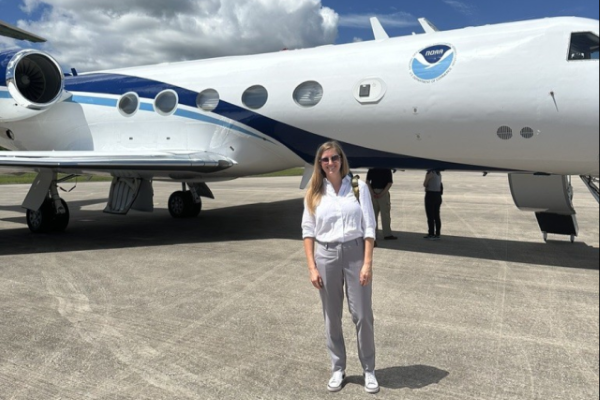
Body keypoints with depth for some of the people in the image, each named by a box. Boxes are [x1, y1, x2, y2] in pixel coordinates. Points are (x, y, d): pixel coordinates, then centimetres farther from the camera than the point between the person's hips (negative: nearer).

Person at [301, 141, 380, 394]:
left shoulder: (358, 187, -2)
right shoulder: (314, 193, 3)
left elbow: (369, 227, -3)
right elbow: (308, 231, 3)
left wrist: (368, 263, -9)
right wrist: (312, 267, -4)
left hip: (355, 254, -1)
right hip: (326, 256, 2)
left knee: (362, 315, 5)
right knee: (331, 317, 11)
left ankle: (369, 370, 24)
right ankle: (338, 369, 28)